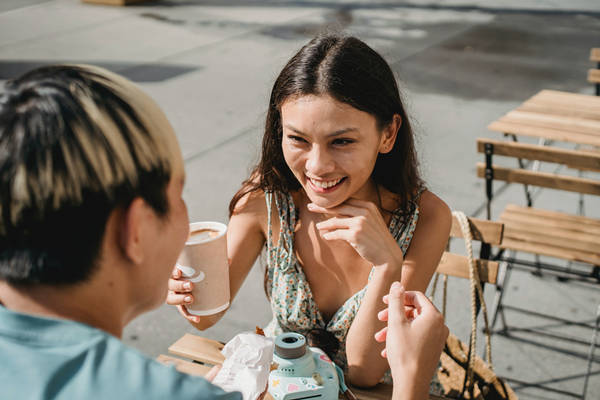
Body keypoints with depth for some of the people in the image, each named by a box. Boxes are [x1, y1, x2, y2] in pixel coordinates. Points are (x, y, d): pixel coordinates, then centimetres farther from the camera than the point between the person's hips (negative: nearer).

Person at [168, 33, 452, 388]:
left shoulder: (425, 217, -22)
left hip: (384, 391, 0)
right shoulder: (266, 197, -18)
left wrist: (388, 263, -34)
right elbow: (209, 315, -7)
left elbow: (364, 373, -20)